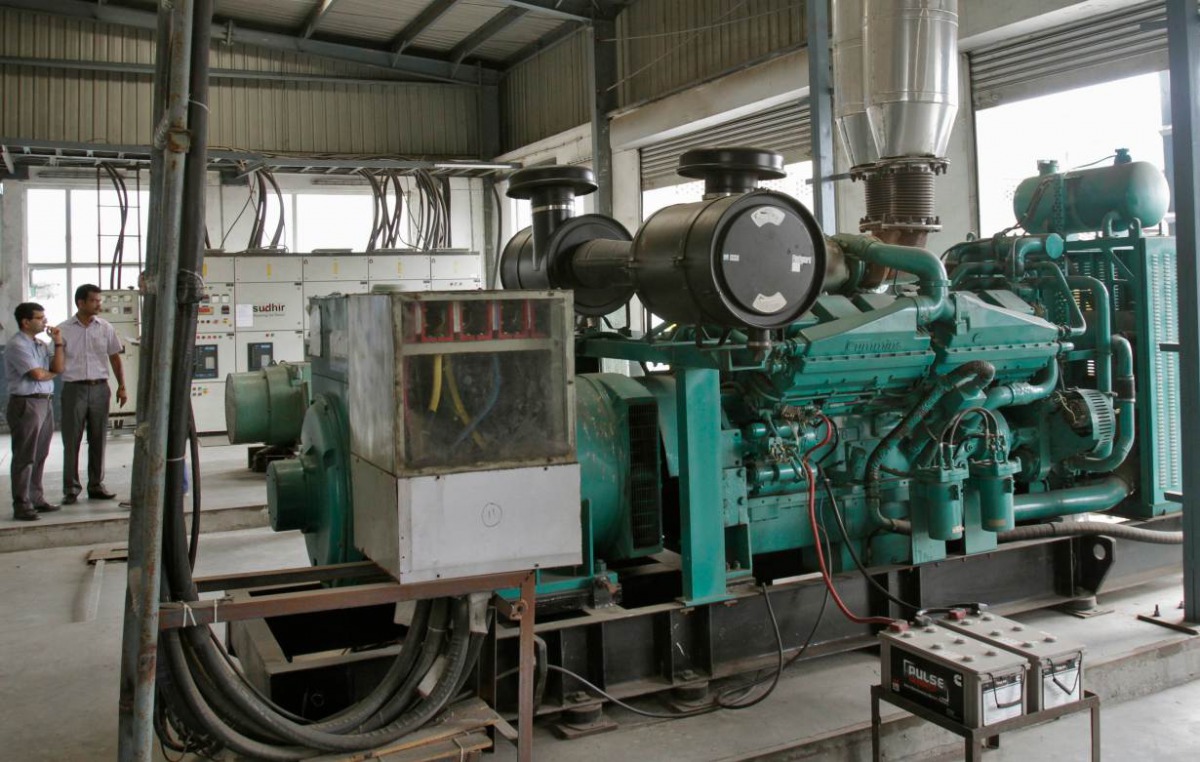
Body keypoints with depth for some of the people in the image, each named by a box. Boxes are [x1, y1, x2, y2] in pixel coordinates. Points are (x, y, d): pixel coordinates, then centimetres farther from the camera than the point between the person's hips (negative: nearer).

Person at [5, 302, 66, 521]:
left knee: (40, 456, 13)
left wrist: (58, 343, 1)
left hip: (44, 402, 8)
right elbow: (37, 374, -17)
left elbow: (58, 367, 8)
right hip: (26, 404, -8)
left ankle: (36, 499, 22)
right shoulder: (17, 345, -11)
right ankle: (21, 505, -1)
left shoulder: (40, 344, 16)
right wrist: (53, 373, 4)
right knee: (24, 457, -5)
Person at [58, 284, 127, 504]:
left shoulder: (106, 328, 7)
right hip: (74, 389, -2)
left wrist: (122, 387, 7)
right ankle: (70, 488, 7)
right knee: (71, 440, 0)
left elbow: (115, 358, 12)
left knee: (98, 440, 7)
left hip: (99, 388, 2)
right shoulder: (63, 330, 2)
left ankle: (96, 485, 16)